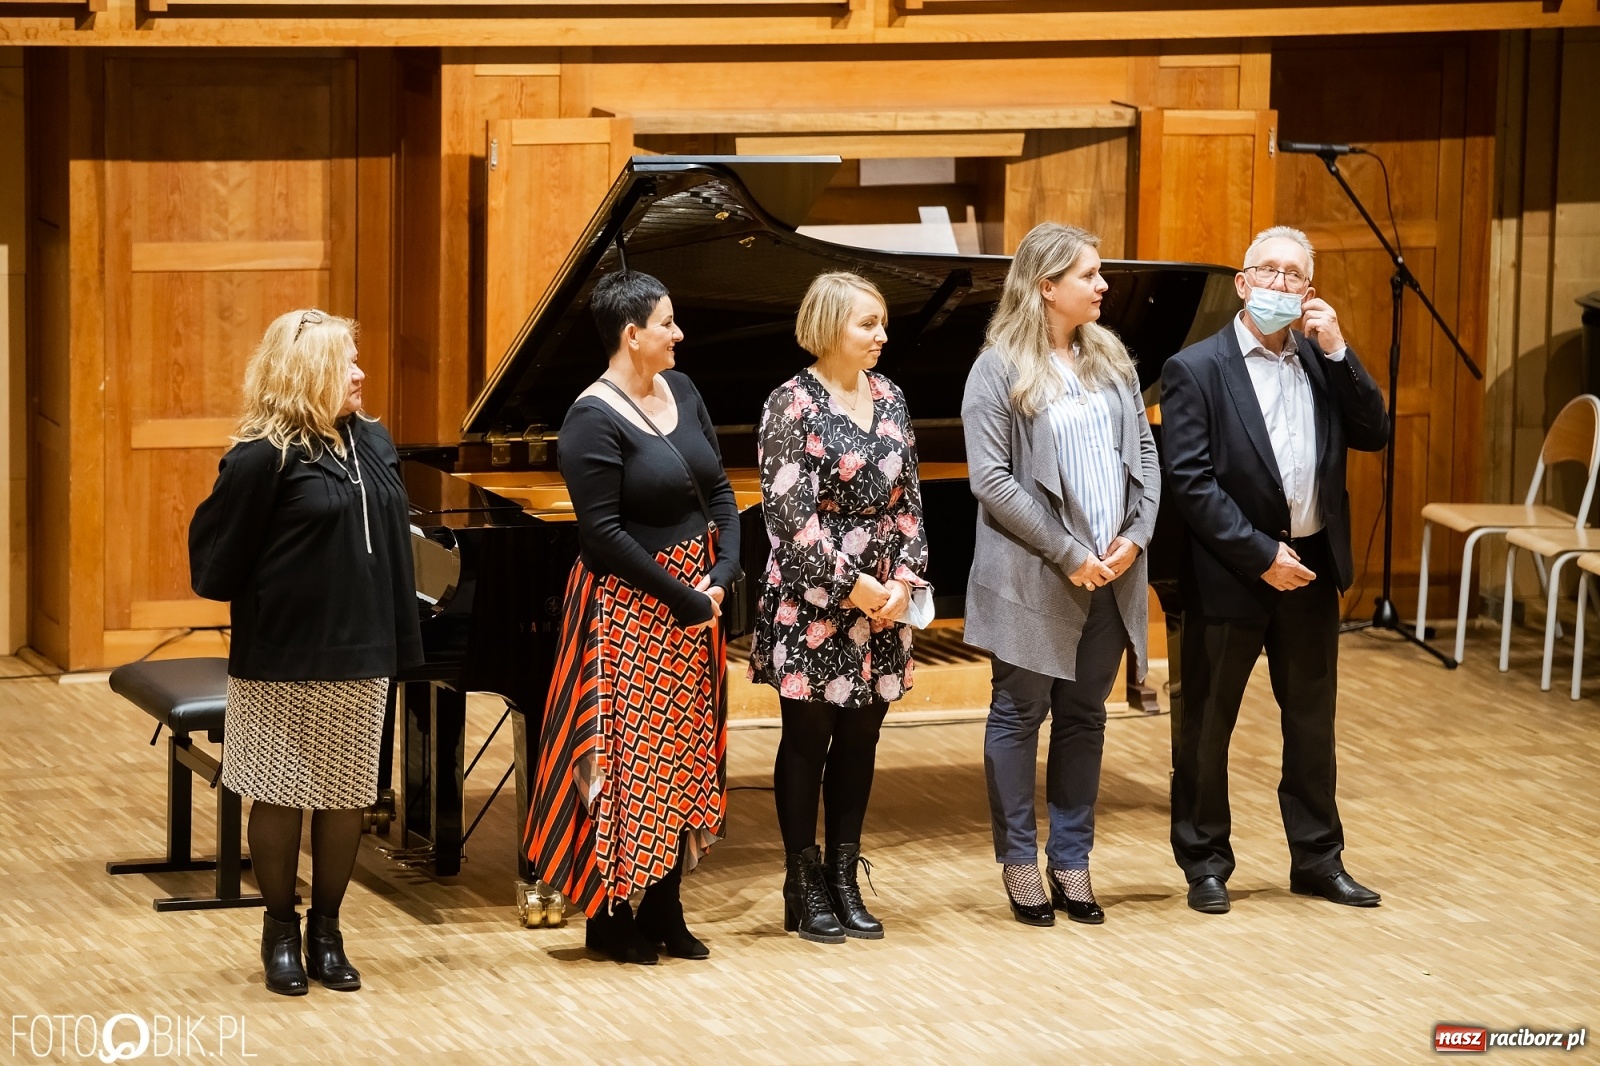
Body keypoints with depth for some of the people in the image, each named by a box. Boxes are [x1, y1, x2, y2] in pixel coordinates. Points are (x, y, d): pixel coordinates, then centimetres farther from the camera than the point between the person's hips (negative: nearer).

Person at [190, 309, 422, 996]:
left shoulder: (372, 445, 7)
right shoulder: (265, 459, -15)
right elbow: (216, 558, -12)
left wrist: (396, 642, 9)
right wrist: (268, 602, -1)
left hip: (359, 657, 6)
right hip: (284, 660, -6)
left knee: (347, 797, 10)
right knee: (281, 795, 5)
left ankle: (327, 931, 22)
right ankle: (280, 933, 19)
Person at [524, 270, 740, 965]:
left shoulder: (680, 391, 7)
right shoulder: (594, 420, -16)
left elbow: (719, 490, 9)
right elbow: (603, 533, -19)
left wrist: (721, 575, -5)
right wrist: (682, 597, -17)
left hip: (695, 604, 8)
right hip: (631, 609, -8)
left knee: (683, 757, 11)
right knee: (630, 757, -2)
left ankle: (664, 909, 19)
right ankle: (610, 916, 8)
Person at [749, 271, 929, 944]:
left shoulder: (889, 400, 8)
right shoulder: (793, 406, -11)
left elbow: (907, 501, 9)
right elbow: (791, 514, -15)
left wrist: (904, 579, -4)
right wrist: (851, 586, -15)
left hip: (881, 603, 6)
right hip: (812, 603, -6)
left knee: (859, 743, 9)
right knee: (808, 742, 3)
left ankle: (844, 880, 16)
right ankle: (805, 889, 10)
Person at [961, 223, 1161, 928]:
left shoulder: (1110, 359, 9)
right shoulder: (999, 370, -9)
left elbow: (1145, 453, 11)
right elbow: (991, 479, -14)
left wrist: (1136, 534, -6)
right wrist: (1068, 553, -16)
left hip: (1109, 576, 5)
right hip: (1032, 579, -5)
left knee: (1085, 717, 11)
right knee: (1020, 714, 4)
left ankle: (1071, 861, 20)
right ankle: (1019, 862, 15)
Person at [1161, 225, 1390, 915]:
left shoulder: (1323, 361, 8)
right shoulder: (1196, 369, -9)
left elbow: (1372, 435, -1)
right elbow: (1189, 482, -15)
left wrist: (1337, 350, -10)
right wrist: (1261, 555, -19)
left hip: (1310, 571, 5)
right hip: (1230, 574, -5)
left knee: (1312, 721, 13)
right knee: (1206, 726, 5)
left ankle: (1317, 859, 24)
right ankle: (1205, 863, 17)